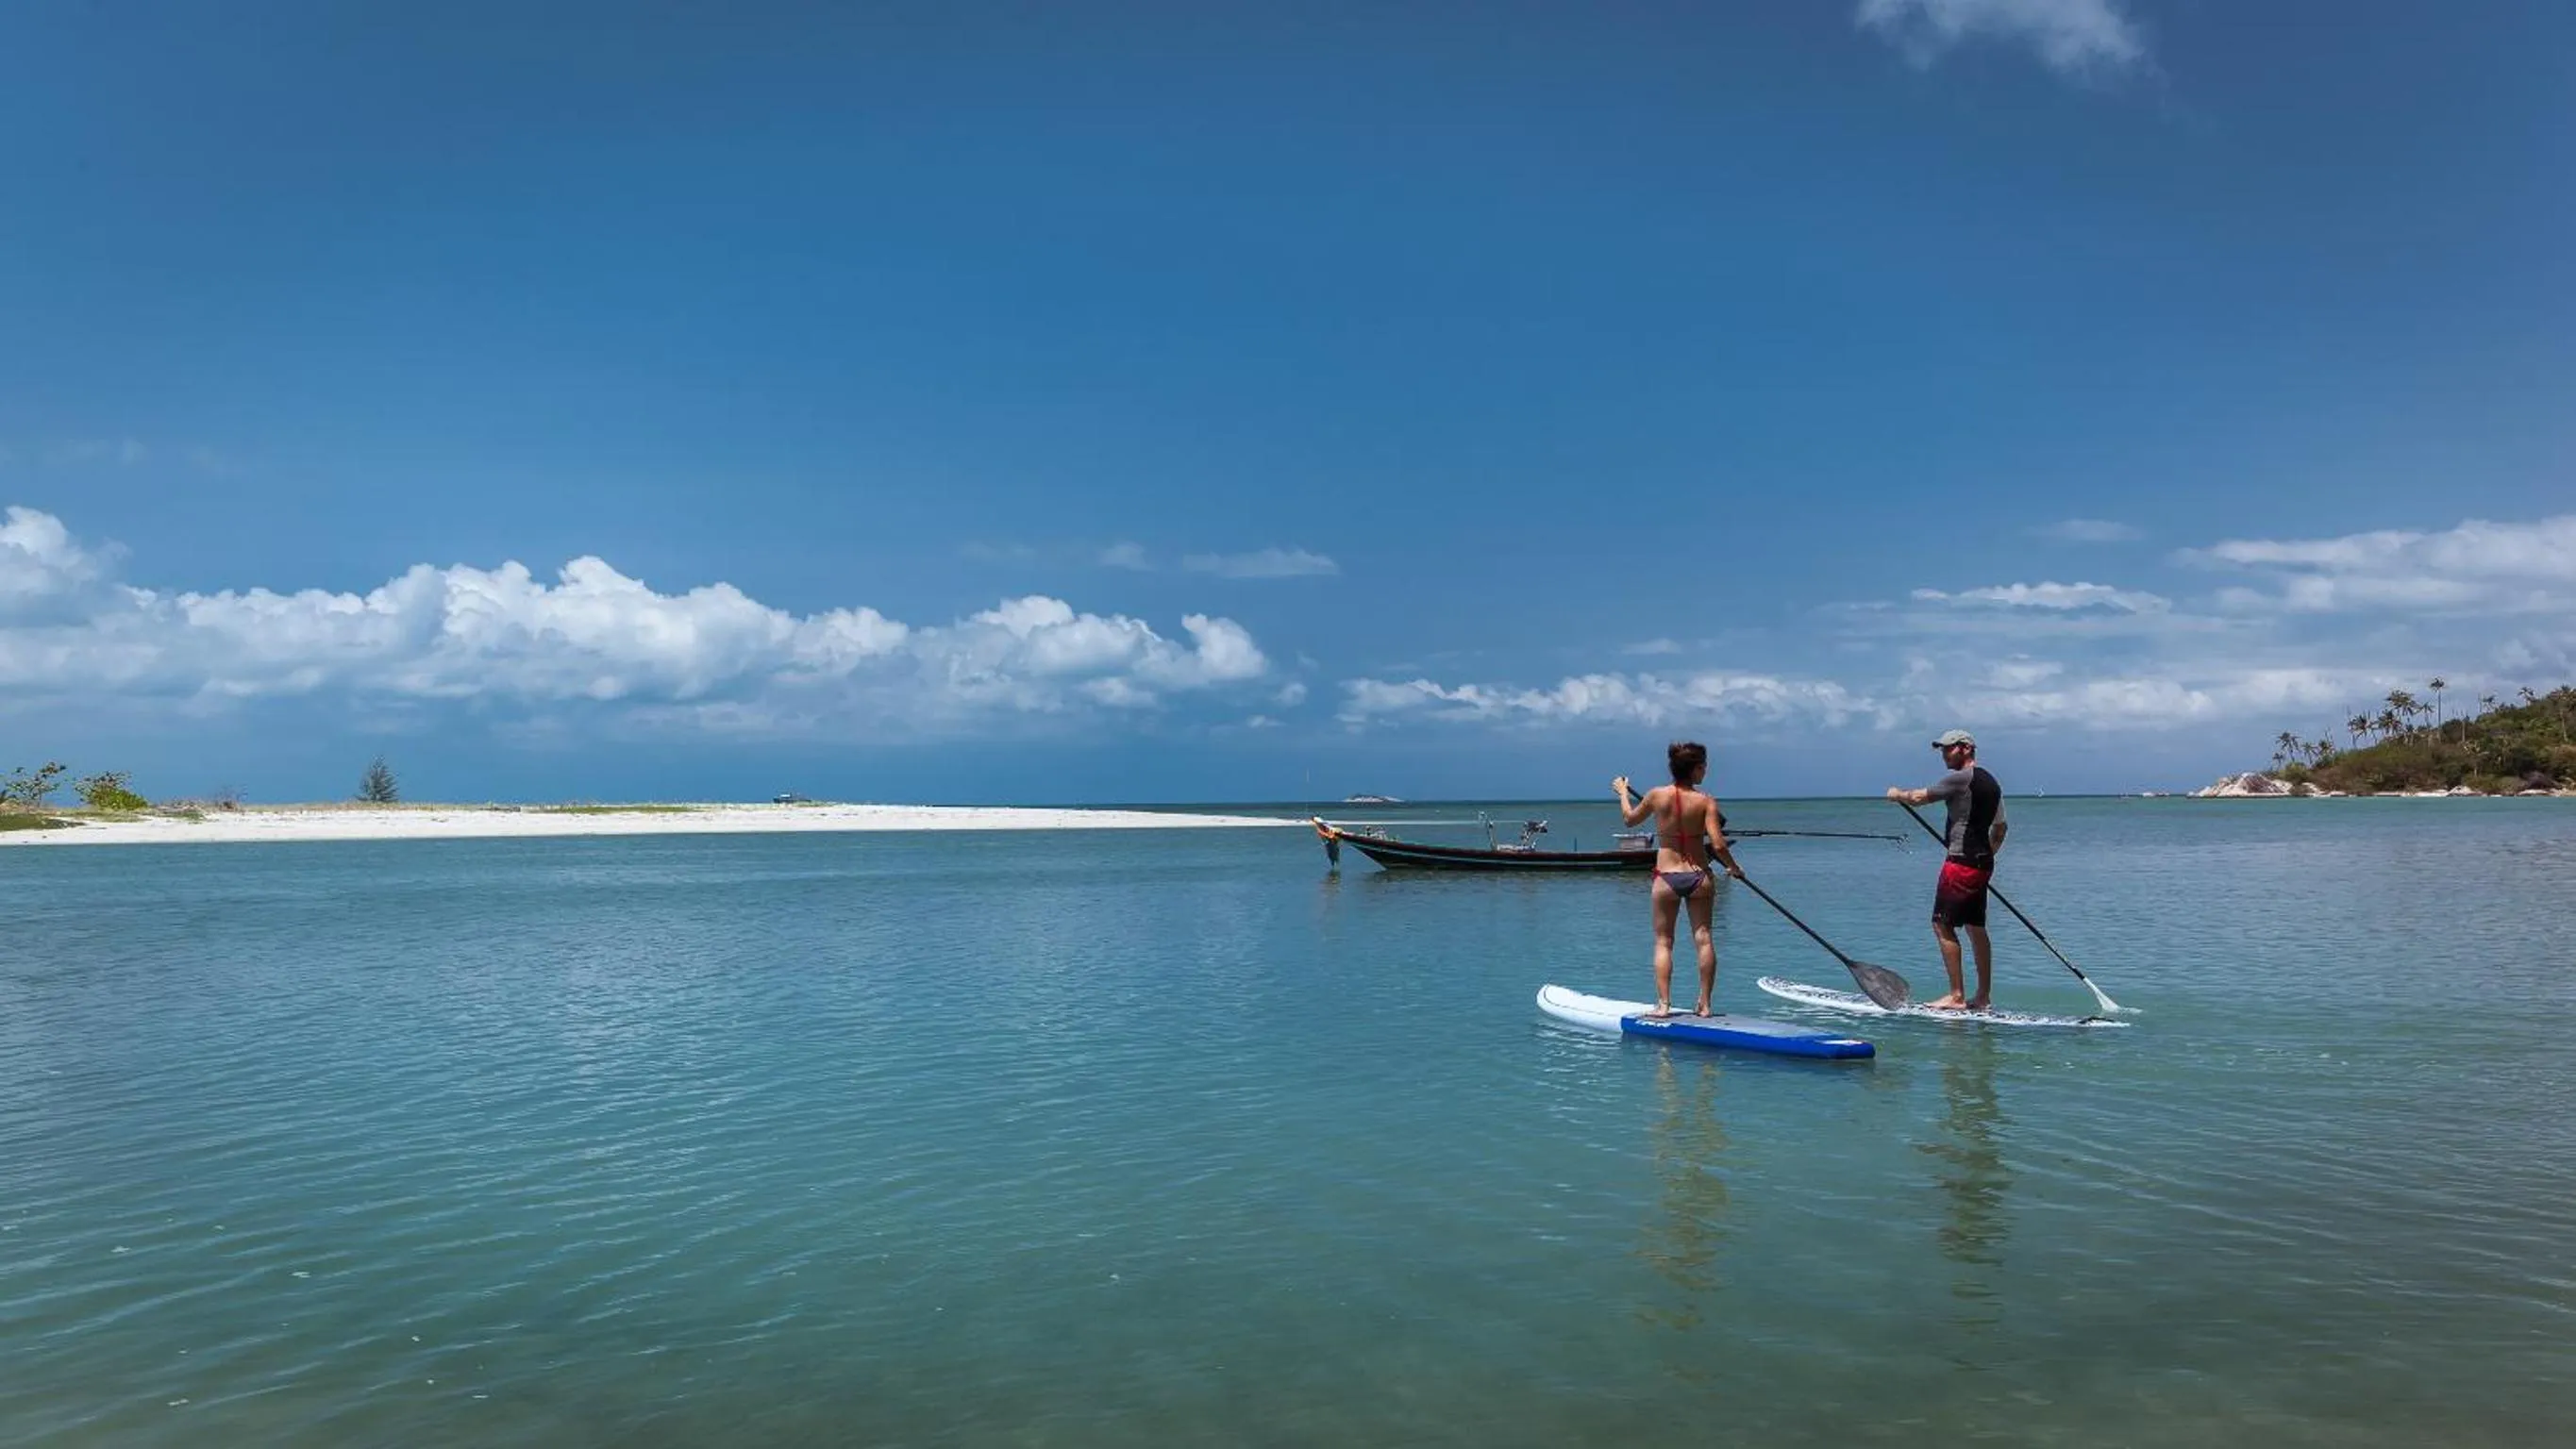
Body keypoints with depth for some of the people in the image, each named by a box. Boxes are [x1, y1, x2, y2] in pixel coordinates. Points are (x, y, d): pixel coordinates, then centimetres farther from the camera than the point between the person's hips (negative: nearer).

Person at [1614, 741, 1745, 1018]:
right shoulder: (1706, 802, -8)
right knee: (1703, 938, 6)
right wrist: (1734, 868, 6)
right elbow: (1718, 845, -13)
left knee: (1663, 941, 7)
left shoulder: (1657, 795, -4)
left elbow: (1630, 818, 14)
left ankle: (1663, 1004, 0)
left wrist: (1622, 792, 31)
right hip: (1699, 876, 0)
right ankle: (1704, 1005, 7)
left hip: (1666, 878, 0)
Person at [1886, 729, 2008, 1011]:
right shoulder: (1991, 783, 17)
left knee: (1943, 925, -6)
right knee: (1976, 928, 13)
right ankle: (1983, 996, 16)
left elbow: (1919, 798, -11)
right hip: (1982, 864, 10)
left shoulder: (1961, 778, -12)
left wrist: (1897, 794, 8)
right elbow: (2000, 828, 25)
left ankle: (1957, 996, -7)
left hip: (1961, 861, -10)